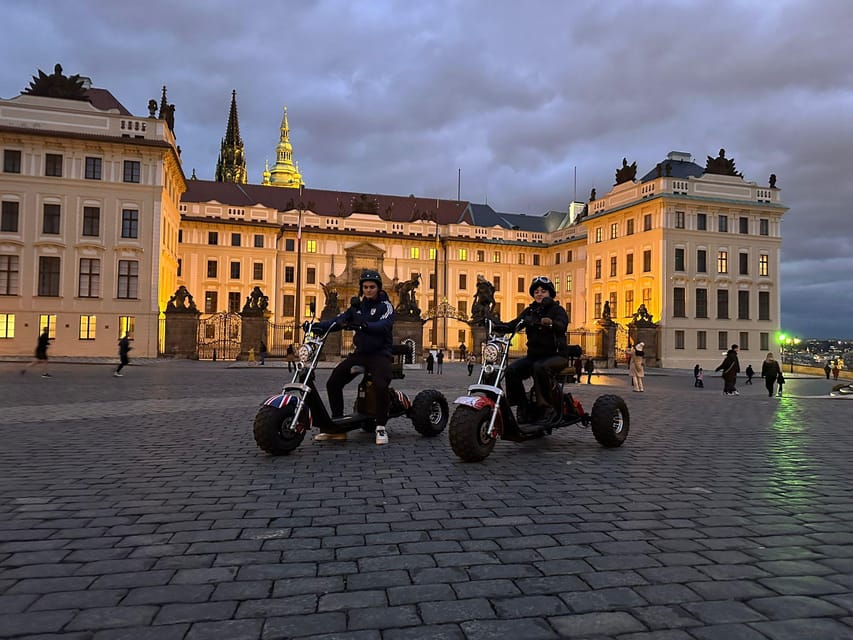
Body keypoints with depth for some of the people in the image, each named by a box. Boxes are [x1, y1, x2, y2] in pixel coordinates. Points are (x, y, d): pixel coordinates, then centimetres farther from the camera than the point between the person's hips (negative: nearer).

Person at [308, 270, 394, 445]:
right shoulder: (357, 305, 15)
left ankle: (381, 427, -12)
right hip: (360, 352, 6)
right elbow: (338, 320, 2)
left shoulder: (385, 306, -3)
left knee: (380, 386, -30)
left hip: (380, 353, -6)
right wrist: (317, 326, -16)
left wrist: (363, 325, -42)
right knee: (333, 383, -2)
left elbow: (384, 325, -23)